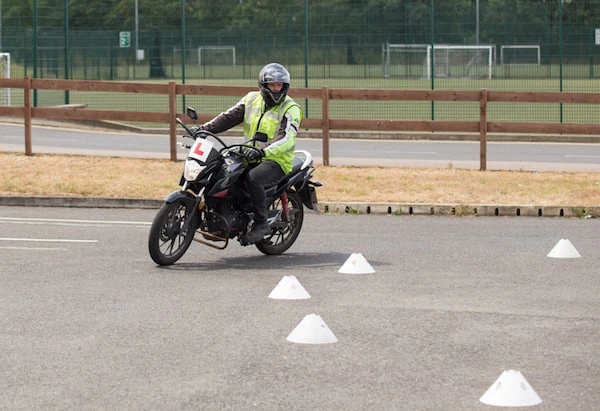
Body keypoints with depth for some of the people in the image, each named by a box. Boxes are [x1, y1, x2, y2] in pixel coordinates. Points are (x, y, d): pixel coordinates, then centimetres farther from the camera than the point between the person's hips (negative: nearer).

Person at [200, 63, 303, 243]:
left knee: (252, 177, -35)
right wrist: (205, 128, -11)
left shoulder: (290, 108, -9)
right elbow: (229, 117, 6)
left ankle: (261, 222, -21)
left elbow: (287, 138, -23)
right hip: (250, 156, 6)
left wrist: (264, 150, -40)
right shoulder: (251, 99, 9)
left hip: (277, 160, -6)